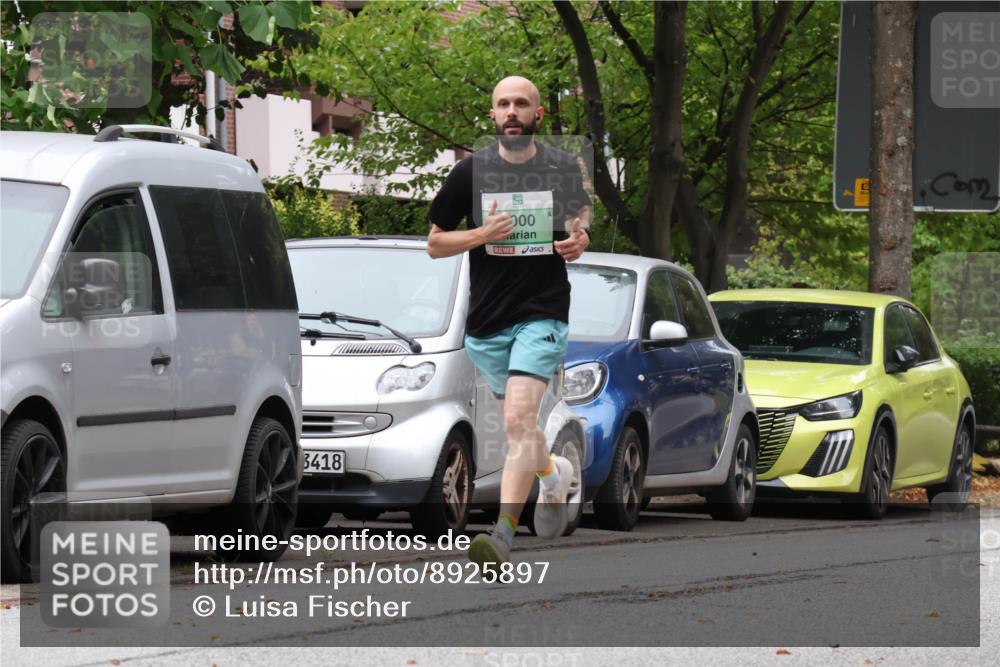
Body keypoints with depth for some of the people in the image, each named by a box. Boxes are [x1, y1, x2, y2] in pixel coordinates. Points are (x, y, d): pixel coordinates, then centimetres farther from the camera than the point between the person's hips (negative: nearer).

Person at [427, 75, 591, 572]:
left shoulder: (563, 168, 3)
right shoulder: (470, 172, 1)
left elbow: (580, 218, 22)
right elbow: (434, 244, 6)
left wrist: (579, 240, -2)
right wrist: (483, 234, -12)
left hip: (543, 313, -3)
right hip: (487, 319, 3)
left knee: (519, 420, -19)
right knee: (518, 424, 16)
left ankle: (503, 534, -25)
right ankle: (553, 474, 50)